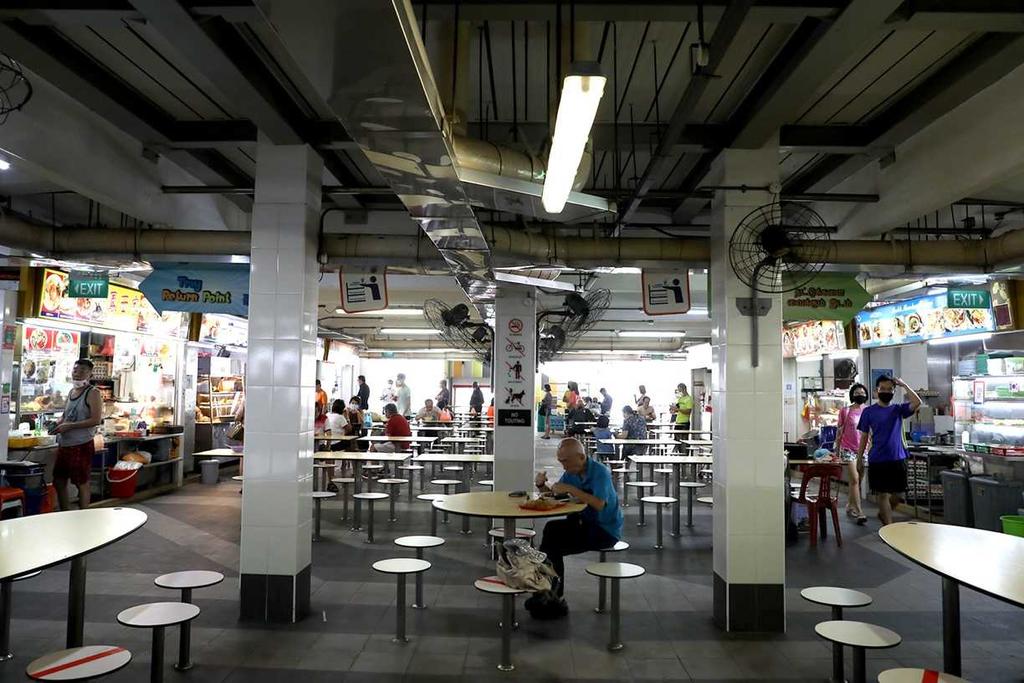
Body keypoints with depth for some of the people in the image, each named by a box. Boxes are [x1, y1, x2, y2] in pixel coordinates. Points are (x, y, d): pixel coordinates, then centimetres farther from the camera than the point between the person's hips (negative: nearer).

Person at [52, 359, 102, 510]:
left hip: (82, 445, -8)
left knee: (82, 483, 1)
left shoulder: (92, 393, -10)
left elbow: (96, 420, -19)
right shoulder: (71, 392, 13)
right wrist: (58, 423, 3)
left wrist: (69, 426, -19)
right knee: (59, 480, 14)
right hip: (64, 444, 8)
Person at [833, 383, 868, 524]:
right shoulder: (845, 411, -1)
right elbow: (840, 431, 3)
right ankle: (859, 513, -14)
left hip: (863, 449, 3)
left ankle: (850, 506, 26)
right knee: (855, 479, -12)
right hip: (848, 449, -3)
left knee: (857, 480, 8)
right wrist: (836, 450, 3)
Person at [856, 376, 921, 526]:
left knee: (897, 494, 10)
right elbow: (864, 437, 3)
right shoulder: (869, 411, 1)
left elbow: (917, 403, -13)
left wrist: (904, 385, -9)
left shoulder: (898, 409, 5)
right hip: (877, 460, -2)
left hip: (898, 458, 2)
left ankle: (883, 514, 36)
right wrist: (859, 459, -1)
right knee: (883, 494, 1)